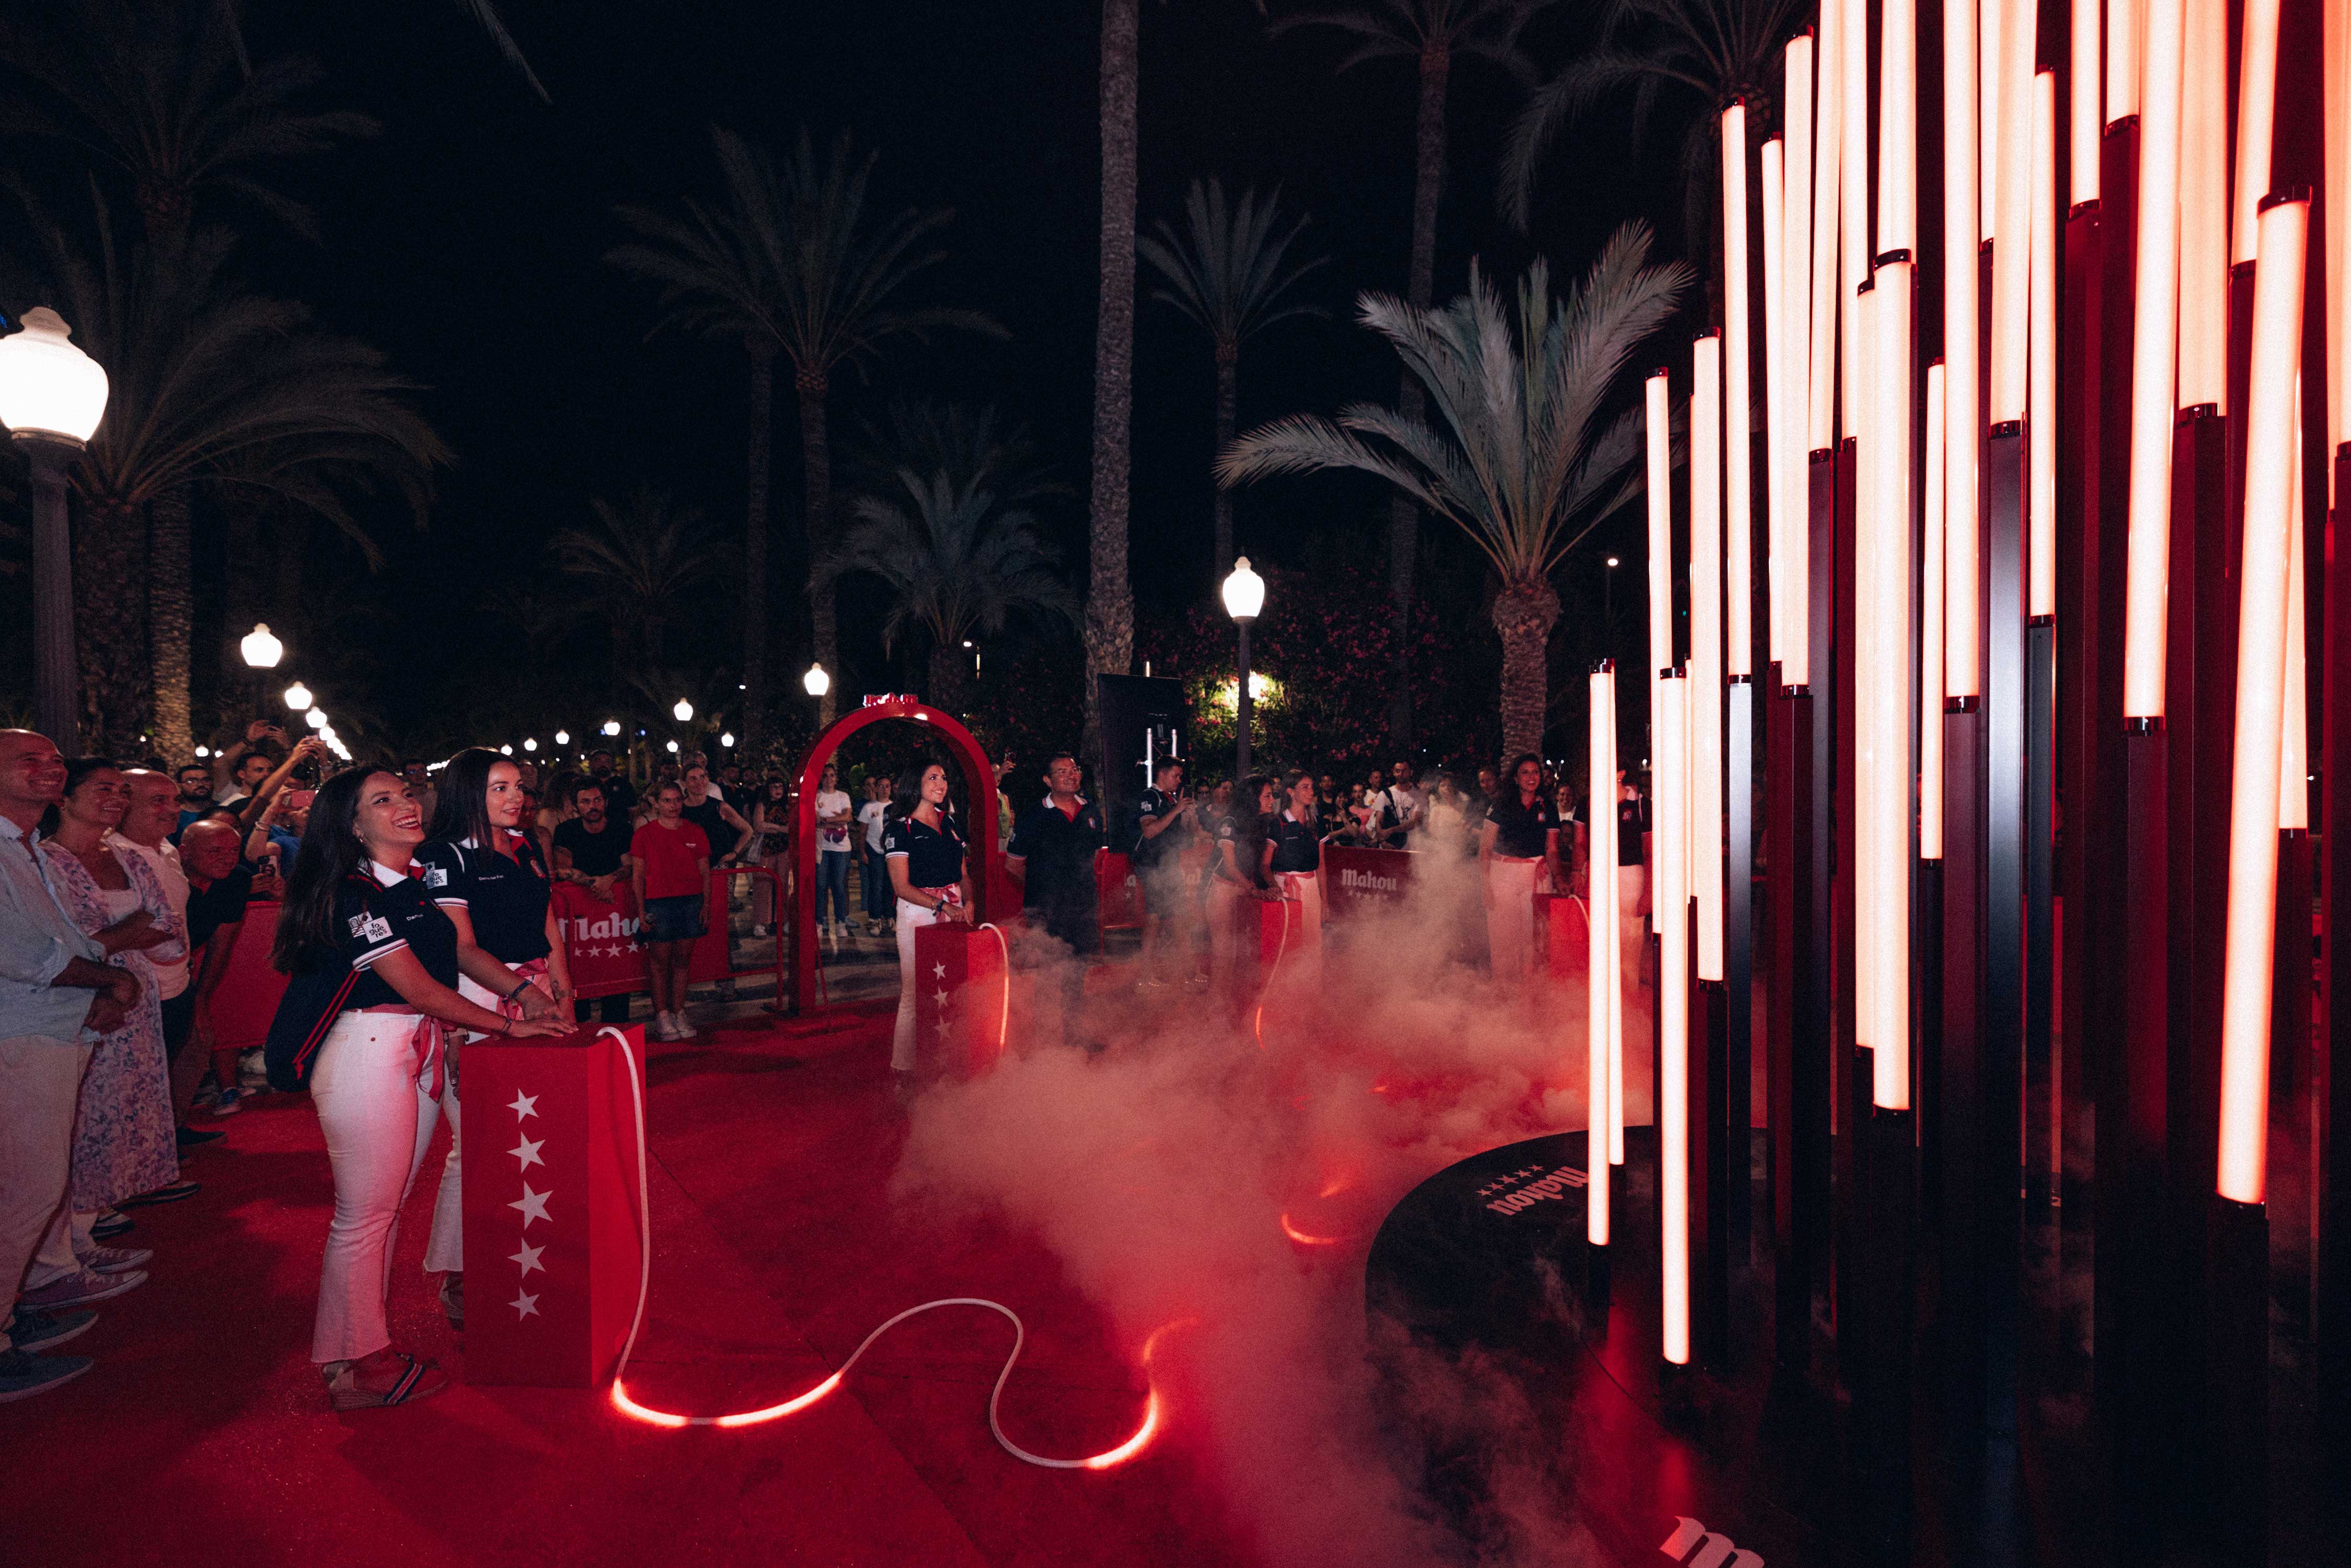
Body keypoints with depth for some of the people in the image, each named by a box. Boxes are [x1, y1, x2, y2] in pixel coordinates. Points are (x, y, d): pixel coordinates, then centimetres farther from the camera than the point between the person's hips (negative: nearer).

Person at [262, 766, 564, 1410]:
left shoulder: (415, 883, 12)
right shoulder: (351, 895, -12)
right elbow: (419, 990, -14)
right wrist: (506, 1026, -8)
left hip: (416, 1053, 8)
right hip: (366, 1057, -8)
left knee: (387, 1209, 14)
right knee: (364, 1215, 2)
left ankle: (363, 1345, 26)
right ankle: (354, 1368, 15)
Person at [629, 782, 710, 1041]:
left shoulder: (695, 832, 8)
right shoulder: (645, 834, 2)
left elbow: (705, 873, 11)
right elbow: (637, 876, 2)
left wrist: (706, 904, 4)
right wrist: (641, 910, -3)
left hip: (691, 901, 2)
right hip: (658, 902, -2)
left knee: (682, 958, 6)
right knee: (660, 960, 0)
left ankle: (679, 1013, 14)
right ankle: (662, 1016, 7)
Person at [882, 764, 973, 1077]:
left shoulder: (949, 822, 14)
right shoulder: (900, 828, -4)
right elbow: (902, 886, -9)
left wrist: (968, 903, -3)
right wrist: (941, 905, -18)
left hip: (955, 912, 5)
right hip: (918, 913, -5)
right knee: (916, 992, -4)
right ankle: (906, 1069, 7)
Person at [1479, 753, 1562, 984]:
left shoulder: (1548, 808, 9)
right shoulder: (1502, 805, 1)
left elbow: (1551, 849, 8)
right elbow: (1486, 847, -2)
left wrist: (1557, 876, -10)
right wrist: (1486, 884, -10)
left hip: (1534, 874, 2)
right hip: (1502, 874, -2)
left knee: (1529, 933, 1)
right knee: (1502, 933, -1)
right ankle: (1502, 987, 10)